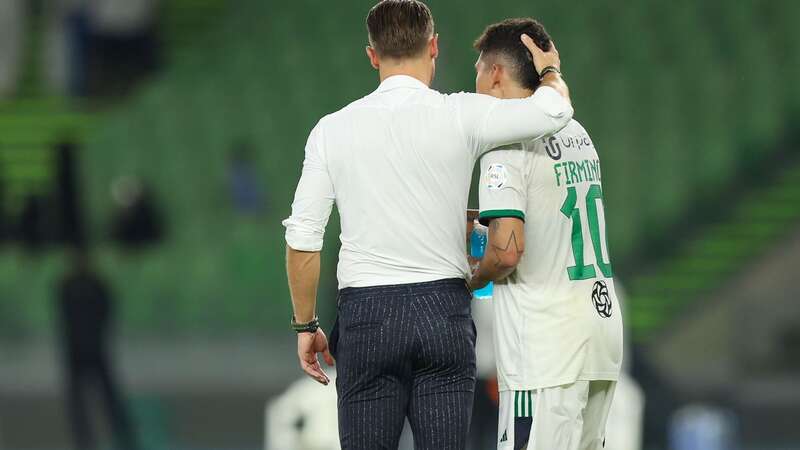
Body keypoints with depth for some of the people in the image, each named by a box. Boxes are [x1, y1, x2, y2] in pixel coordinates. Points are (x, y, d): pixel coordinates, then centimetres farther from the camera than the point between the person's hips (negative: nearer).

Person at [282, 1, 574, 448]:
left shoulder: (333, 129, 1)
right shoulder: (459, 116, -4)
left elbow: (303, 239, 0)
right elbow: (555, 110, -7)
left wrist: (306, 325, 11)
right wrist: (550, 71, 17)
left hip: (367, 312, 0)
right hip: (443, 310, 0)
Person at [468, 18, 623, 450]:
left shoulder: (507, 143, -10)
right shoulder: (578, 135, 15)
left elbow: (507, 250, -20)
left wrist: (475, 277, 0)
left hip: (547, 350, -8)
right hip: (603, 333, 8)